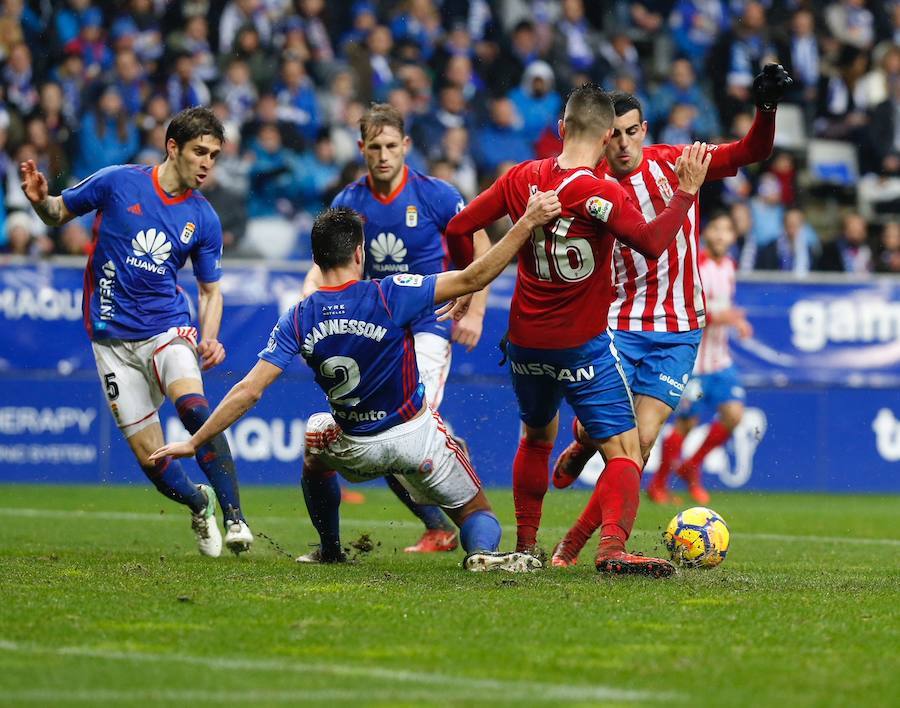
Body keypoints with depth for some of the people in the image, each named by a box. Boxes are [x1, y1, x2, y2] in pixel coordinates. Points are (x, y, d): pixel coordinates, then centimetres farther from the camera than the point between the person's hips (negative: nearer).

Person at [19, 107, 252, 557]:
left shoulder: (204, 220, 0)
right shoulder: (117, 182, -6)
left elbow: (210, 289, 11)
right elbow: (59, 214, 7)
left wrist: (209, 339, -8)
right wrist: (39, 199, -17)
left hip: (168, 327, 0)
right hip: (113, 337, 0)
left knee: (192, 405, -31)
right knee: (149, 456, -5)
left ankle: (234, 519, -29)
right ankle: (198, 504, 28)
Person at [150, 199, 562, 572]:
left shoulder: (298, 319, -11)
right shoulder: (389, 295, -19)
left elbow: (249, 390, -14)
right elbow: (473, 278, -21)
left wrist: (194, 443, -7)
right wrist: (527, 222, -18)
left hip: (357, 448, 2)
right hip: (415, 435, -2)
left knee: (316, 436, 36)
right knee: (475, 511, 13)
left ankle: (330, 551, 40)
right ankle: (483, 551, -24)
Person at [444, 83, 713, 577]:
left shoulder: (522, 179, 0)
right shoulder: (600, 194, -18)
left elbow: (459, 229, 5)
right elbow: (651, 243, -32)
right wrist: (686, 193, -22)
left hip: (525, 343, 6)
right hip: (582, 347, -6)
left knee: (538, 438, 29)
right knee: (625, 453, -6)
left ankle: (525, 544, 30)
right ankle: (612, 547, -27)